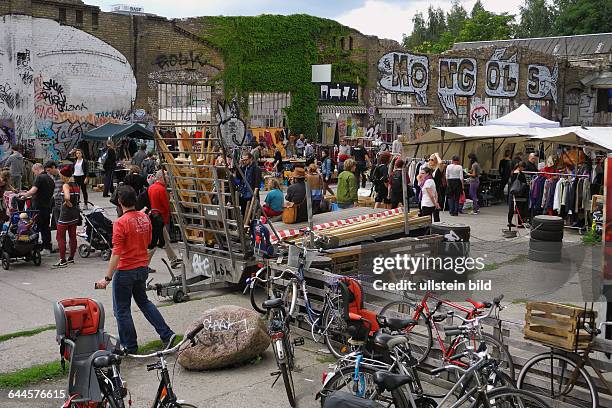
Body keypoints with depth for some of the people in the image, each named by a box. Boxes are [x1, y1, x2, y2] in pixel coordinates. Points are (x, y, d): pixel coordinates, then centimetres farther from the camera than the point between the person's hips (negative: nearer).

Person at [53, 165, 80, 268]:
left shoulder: (66, 185, -15)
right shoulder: (76, 185, 8)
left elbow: (67, 197, -32)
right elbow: (78, 198, 7)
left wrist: (68, 203, -15)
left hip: (66, 213, -8)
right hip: (75, 212, 8)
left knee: (60, 237, -1)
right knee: (73, 236, 14)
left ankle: (63, 260, -3)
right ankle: (71, 258, 22)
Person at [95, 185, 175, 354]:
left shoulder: (120, 223, -21)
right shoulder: (144, 218, 1)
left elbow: (117, 253, -24)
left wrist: (107, 278, -21)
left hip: (125, 271, -7)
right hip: (143, 268, 7)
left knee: (122, 310, 8)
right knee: (144, 301, 25)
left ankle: (129, 346, 16)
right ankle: (166, 334, 21)